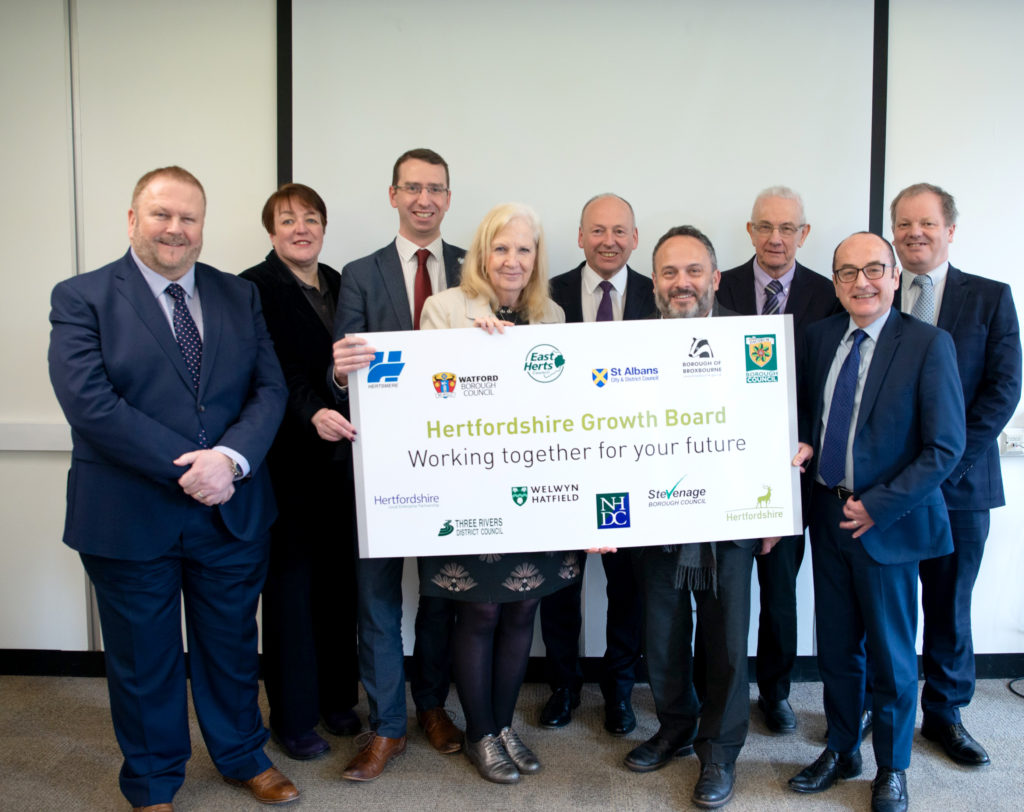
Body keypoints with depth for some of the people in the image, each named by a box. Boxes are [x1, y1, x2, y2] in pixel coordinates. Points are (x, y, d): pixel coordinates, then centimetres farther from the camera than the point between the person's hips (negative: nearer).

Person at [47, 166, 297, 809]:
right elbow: (90, 402, -17)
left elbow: (269, 387, -3)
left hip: (231, 512, 3)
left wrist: (230, 458, -20)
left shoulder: (239, 296, 5)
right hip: (129, 516, -3)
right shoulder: (82, 298, -5)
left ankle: (243, 756, 42)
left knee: (233, 645, 19)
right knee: (144, 658, 15)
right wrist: (183, 467, -21)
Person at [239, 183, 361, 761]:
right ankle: (293, 717, 17)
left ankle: (336, 697, 27)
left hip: (342, 455, 5)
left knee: (339, 578, 11)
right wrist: (312, 413, -30)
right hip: (289, 459, -5)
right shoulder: (254, 289, -5)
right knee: (291, 580, 4)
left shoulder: (340, 285, 13)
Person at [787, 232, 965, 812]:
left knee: (892, 654, 11)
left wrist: (878, 506, -16)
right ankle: (842, 752, 37)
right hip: (829, 517, 5)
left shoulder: (929, 344, -11)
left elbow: (945, 448, -13)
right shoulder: (821, 336, 5)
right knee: (836, 648, 17)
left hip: (887, 521, -4)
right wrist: (806, 445, -4)